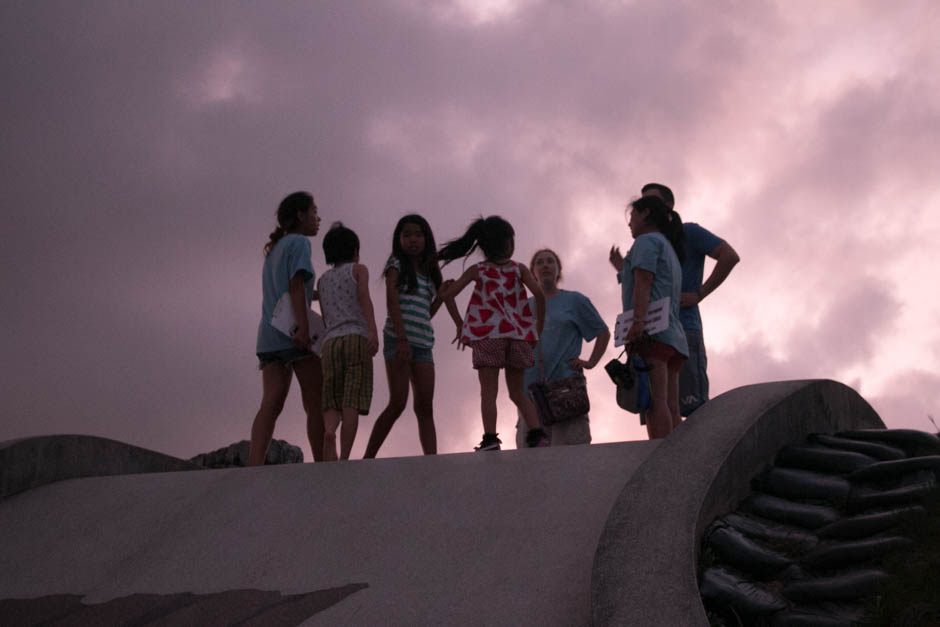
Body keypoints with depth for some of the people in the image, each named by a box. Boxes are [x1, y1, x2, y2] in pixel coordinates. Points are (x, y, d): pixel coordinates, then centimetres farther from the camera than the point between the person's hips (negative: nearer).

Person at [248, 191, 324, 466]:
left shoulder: (274, 250, 26)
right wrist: (303, 328, -22)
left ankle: (254, 466, -24)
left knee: (271, 405, -8)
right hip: (296, 335, -7)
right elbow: (296, 286, -13)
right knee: (316, 404, -2)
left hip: (269, 336, 7)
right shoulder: (299, 242, 0)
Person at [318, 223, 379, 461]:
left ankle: (329, 431, -30)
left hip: (331, 342, 3)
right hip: (356, 338, -3)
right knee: (352, 402, -9)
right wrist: (373, 331, -20)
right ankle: (344, 459, -20)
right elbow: (364, 298, -8)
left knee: (332, 403, 2)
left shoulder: (322, 280, 24)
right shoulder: (358, 270, 12)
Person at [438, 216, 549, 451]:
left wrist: (459, 321, 14)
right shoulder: (519, 269, 8)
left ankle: (490, 439, -14)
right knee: (517, 391, 13)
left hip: (487, 335, -2)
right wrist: (538, 328, 4)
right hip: (518, 335, 2)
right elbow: (539, 294, -6)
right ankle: (537, 433, 0)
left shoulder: (477, 271, 6)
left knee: (489, 391, -2)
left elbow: (447, 295, 0)